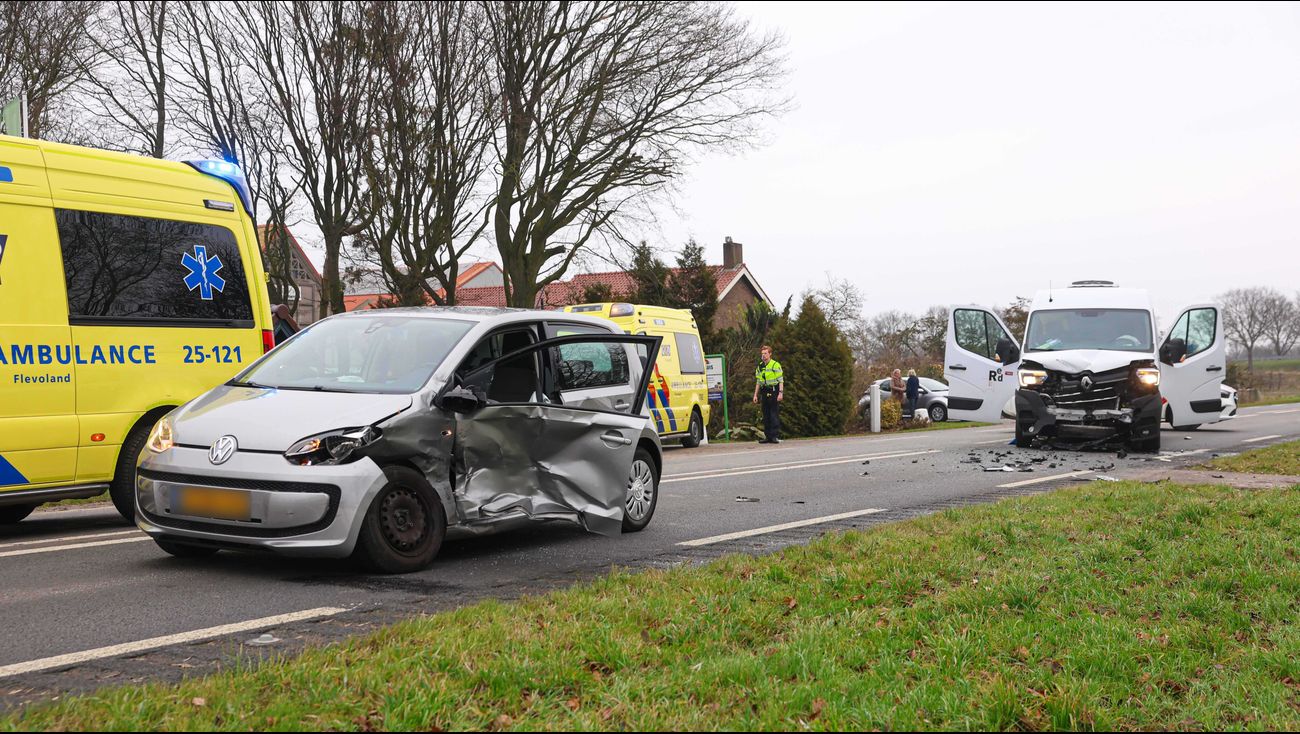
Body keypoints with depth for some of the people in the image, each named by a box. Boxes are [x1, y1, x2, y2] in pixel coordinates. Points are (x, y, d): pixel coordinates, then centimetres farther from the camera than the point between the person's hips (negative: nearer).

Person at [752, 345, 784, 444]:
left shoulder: (776, 365, -5)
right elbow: (758, 382, 19)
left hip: (774, 392, -6)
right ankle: (768, 436, 11)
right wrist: (755, 395, 15)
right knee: (766, 415, 7)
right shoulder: (760, 367, 15)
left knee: (774, 414, -9)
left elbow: (781, 380, -8)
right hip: (765, 393, 7)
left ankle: (776, 436, -8)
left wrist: (780, 393, -16)